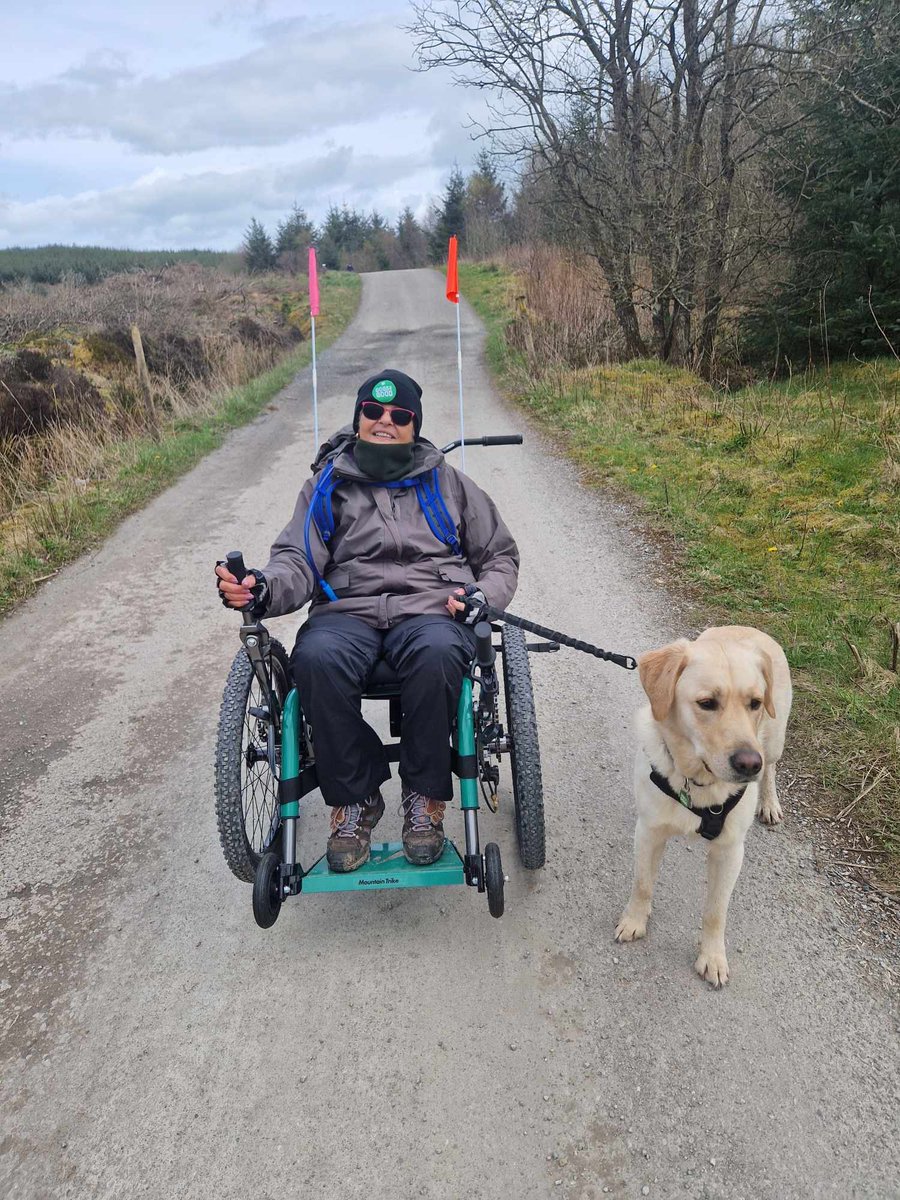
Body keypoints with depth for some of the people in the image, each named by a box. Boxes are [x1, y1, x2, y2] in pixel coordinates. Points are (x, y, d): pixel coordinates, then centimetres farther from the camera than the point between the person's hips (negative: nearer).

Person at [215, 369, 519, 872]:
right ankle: (355, 798, -13)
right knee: (316, 659, -35)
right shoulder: (328, 484, 17)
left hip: (432, 607, 0)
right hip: (348, 610, 1)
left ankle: (425, 795, -15)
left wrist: (483, 595, -1)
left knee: (437, 654, -38)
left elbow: (501, 555, 23)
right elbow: (299, 562, 6)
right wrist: (262, 587, -18)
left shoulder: (447, 481, 18)